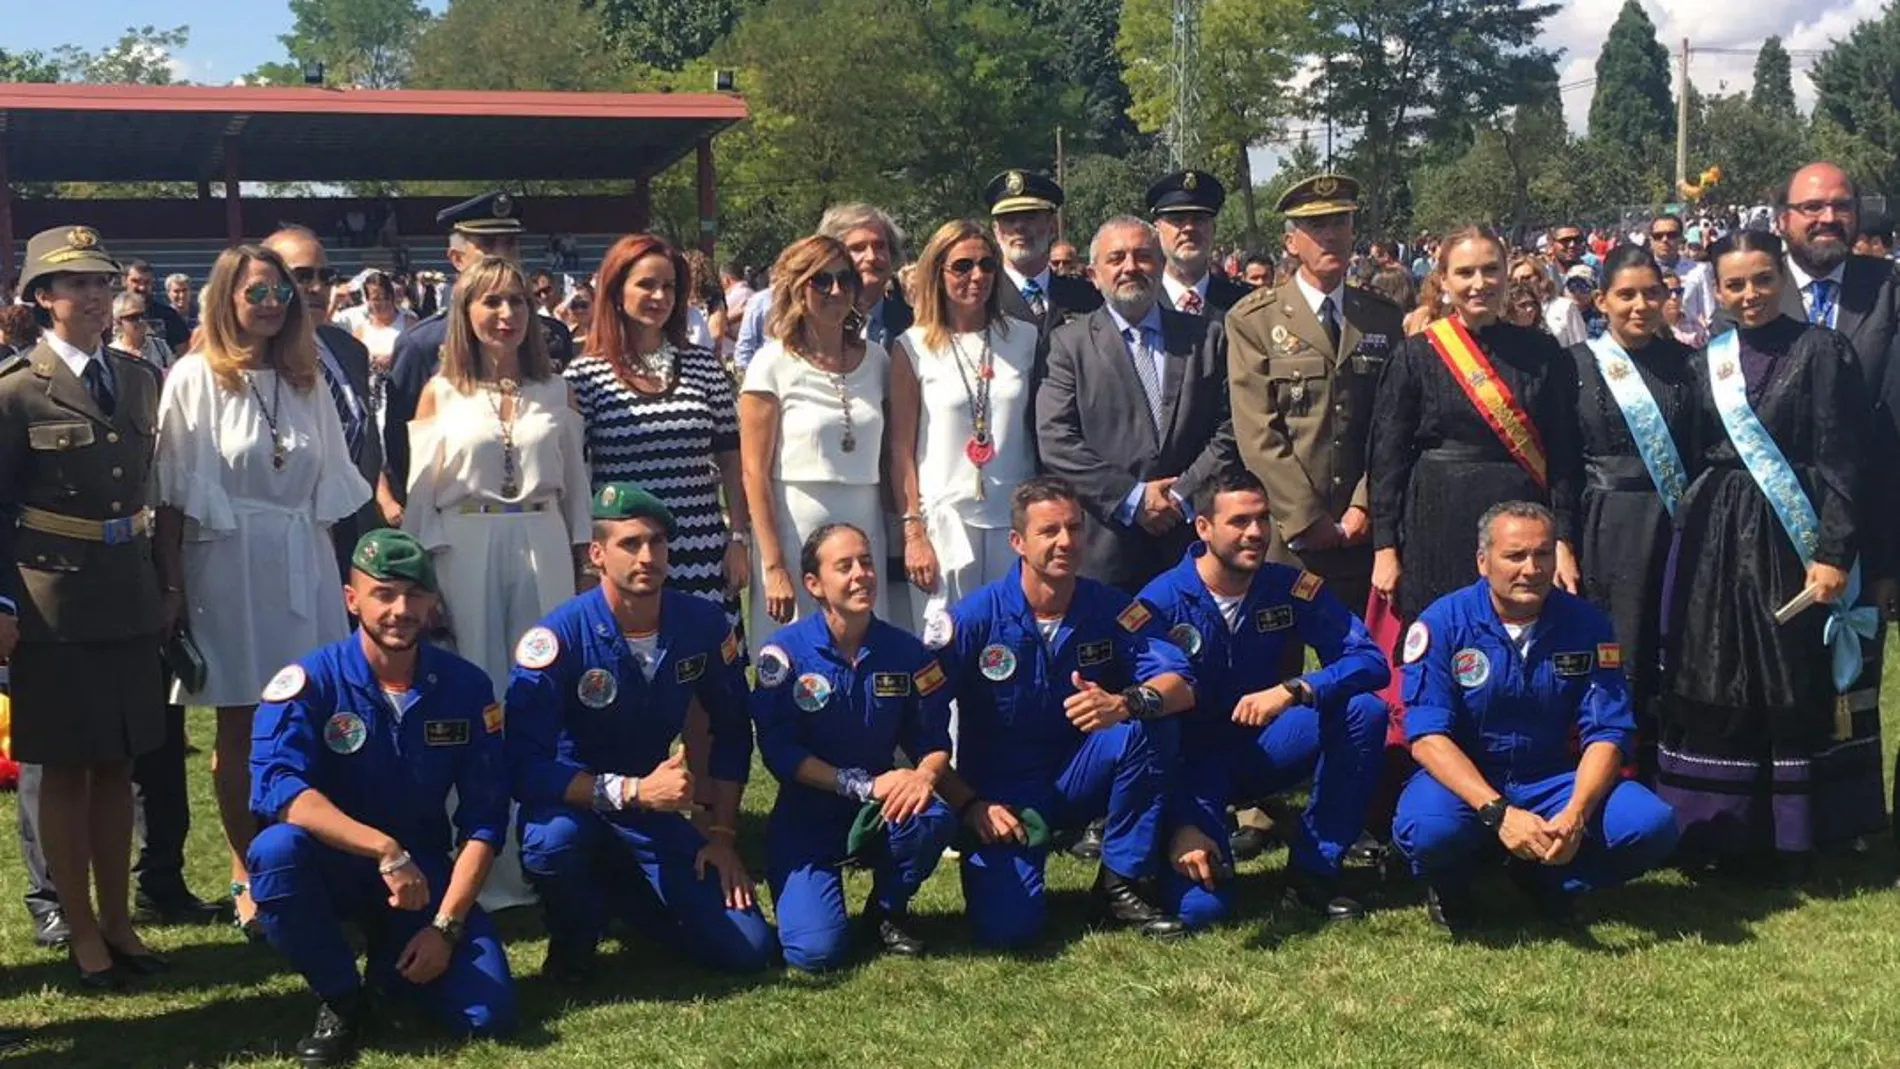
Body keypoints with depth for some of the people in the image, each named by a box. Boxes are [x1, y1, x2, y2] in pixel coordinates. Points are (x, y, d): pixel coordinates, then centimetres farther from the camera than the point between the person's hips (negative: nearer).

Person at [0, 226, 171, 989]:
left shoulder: (139, 379, 9)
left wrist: (167, 584, 11)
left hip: (131, 601, 5)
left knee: (117, 765, 12)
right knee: (64, 771, 4)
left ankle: (117, 920, 23)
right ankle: (80, 932, 14)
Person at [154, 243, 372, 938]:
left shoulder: (304, 379, 11)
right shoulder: (195, 378, -3)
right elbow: (174, 491, -5)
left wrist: (334, 564, 9)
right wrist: (171, 584, -9)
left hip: (302, 563, 4)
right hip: (228, 563, -4)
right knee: (241, 725, 4)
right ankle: (247, 875, 14)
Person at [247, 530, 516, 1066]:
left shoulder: (466, 687, -6)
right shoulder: (309, 681, -14)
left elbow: (484, 820, -5)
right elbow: (276, 788, -29)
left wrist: (445, 925, -15)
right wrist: (384, 849, -38)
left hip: (426, 871, 2)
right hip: (333, 865, -1)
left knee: (488, 1015, -17)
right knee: (276, 849, -37)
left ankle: (397, 962, 18)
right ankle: (341, 998, -10)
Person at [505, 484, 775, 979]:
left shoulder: (703, 625, -10)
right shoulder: (558, 638, -24)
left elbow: (732, 732, 5)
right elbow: (524, 767, -28)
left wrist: (723, 834, 0)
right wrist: (633, 790, -34)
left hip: (654, 811, 4)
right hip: (573, 801, -4)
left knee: (748, 950, -7)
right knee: (555, 837, -41)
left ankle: (623, 893, 20)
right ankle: (574, 939, -5)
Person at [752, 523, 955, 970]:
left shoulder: (906, 651, -2)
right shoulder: (785, 652, -12)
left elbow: (934, 741, 0)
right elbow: (779, 751, -15)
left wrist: (925, 774, -24)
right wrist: (863, 785, -23)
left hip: (880, 814, 3)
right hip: (806, 818, -3)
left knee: (934, 817, -32)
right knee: (815, 951, -22)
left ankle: (889, 911, -1)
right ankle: (802, 890, 16)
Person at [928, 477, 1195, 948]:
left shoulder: (1112, 609, -6)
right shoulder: (976, 618, -13)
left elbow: (1181, 686, -18)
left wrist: (1125, 704, -39)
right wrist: (968, 804, -21)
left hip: (1080, 780, 3)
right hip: (1002, 794, -3)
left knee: (1150, 726, -26)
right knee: (1007, 927, -24)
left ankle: (1122, 885, -11)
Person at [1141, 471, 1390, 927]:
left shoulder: (1292, 588, -7)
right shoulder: (1161, 602, -17)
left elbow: (1371, 660, -14)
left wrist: (1294, 689, -32)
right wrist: (1182, 824, -26)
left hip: (1262, 749, 4)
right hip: (1191, 762, -4)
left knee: (1364, 710, -22)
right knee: (1200, 905, -26)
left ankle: (1315, 870, -9)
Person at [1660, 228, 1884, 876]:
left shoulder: (1820, 350, -5)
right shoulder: (1709, 361, 10)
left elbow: (1842, 460, -9)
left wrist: (1834, 552, -15)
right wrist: (1695, 531, 8)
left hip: (1794, 538, -4)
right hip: (1719, 540, 5)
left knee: (1797, 688, 1)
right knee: (1716, 688, 6)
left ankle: (1791, 837, 12)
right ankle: (1723, 830, 17)